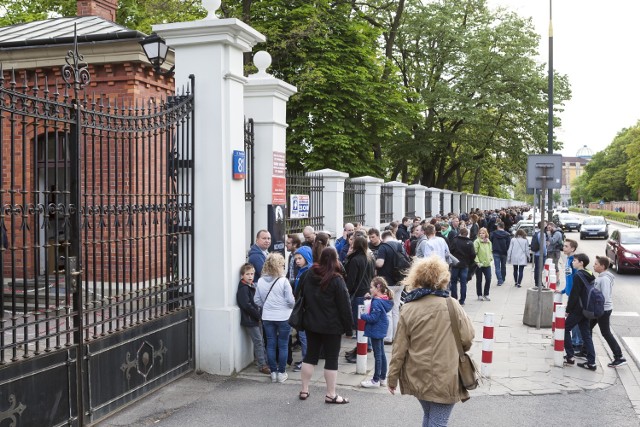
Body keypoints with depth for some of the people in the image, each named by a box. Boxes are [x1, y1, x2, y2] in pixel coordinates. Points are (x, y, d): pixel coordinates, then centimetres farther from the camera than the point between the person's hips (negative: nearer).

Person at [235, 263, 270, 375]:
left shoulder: (251, 286, 14)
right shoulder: (243, 288, -14)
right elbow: (246, 305, -22)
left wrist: (259, 314, 7)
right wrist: (258, 315, -17)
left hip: (256, 319, 9)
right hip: (249, 320, -9)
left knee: (260, 341, 13)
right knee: (258, 342, -6)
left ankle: (264, 363, 20)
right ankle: (262, 366, -1)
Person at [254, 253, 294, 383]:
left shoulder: (260, 281, -2)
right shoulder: (283, 281, -17)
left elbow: (257, 300, 4)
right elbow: (290, 300, -14)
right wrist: (292, 307, 8)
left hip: (267, 317, 4)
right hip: (283, 317, -4)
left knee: (270, 344, 12)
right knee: (283, 345, 8)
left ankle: (273, 372, 18)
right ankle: (281, 373, 14)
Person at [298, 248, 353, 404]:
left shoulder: (309, 275, 2)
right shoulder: (336, 280, -15)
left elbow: (302, 297, 12)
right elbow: (344, 305, -13)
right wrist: (348, 326, -6)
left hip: (311, 323, 6)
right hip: (331, 326, -5)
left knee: (310, 355, 14)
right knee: (331, 358, 3)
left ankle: (304, 390, 20)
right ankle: (331, 395, 8)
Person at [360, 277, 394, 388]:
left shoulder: (377, 302, -24)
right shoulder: (384, 299, 3)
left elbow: (373, 318, -26)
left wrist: (362, 316, -14)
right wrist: (371, 297, 3)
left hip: (376, 331, -10)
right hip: (381, 330, 10)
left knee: (377, 355, 0)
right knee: (381, 354, 17)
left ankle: (376, 380, 11)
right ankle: (383, 378, 28)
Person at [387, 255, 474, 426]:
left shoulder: (408, 309, -6)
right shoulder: (451, 305, -10)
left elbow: (399, 348, -4)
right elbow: (467, 338, -4)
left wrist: (392, 378, 7)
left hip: (418, 377, 3)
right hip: (444, 378, -3)